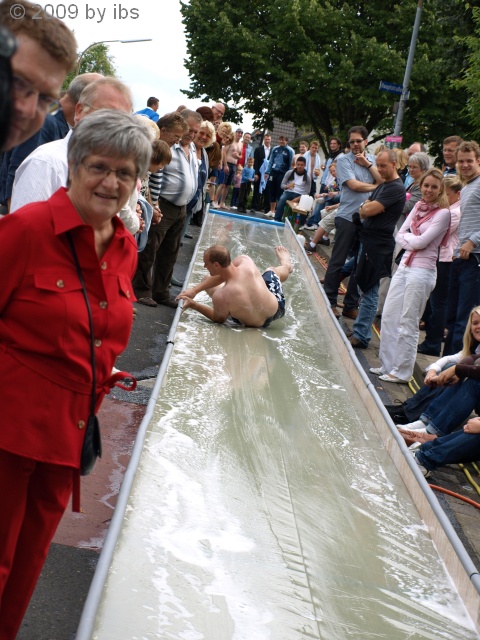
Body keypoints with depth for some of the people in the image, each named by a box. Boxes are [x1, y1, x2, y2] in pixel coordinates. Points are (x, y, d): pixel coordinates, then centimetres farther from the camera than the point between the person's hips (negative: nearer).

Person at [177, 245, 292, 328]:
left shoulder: (220, 297, -39)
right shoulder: (245, 261, -31)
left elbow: (219, 318, -14)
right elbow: (222, 275, -10)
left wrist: (193, 305, -16)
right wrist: (195, 289, -14)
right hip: (276, 309, 1)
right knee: (271, 270, 34)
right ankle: (286, 264, 76)